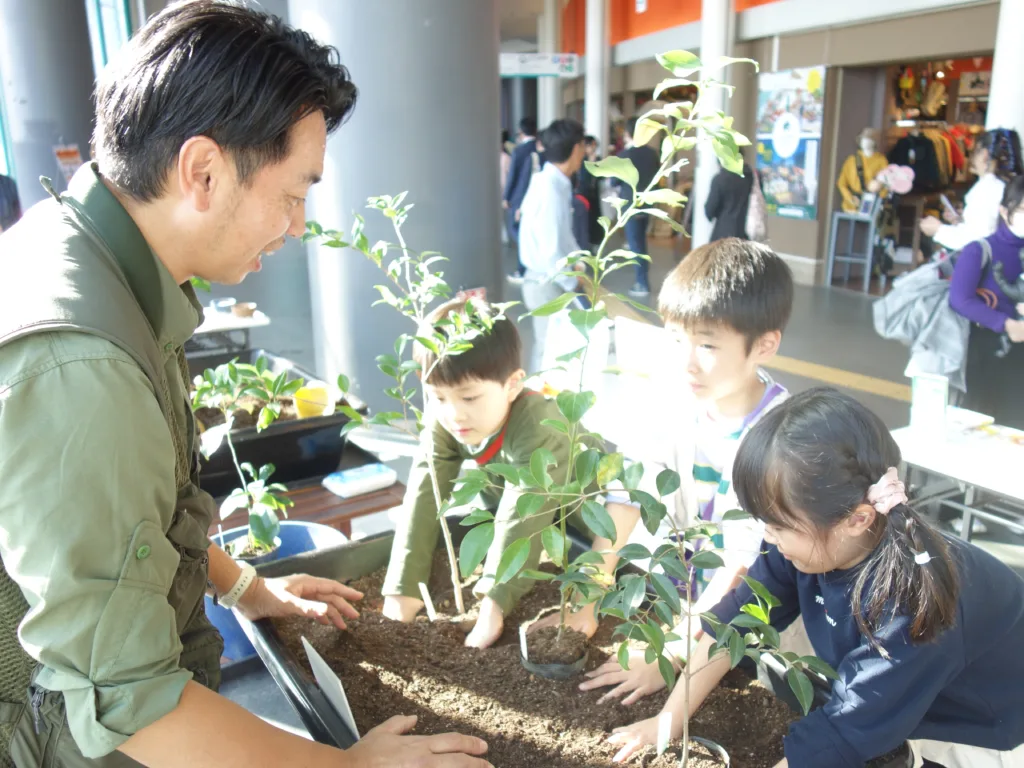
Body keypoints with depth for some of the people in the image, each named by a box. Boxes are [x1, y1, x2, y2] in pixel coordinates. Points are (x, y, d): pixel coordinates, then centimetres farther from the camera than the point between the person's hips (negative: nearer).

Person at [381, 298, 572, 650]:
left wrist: (494, 604, -49)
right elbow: (423, 499, -31)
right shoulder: (442, 424, -27)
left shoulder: (535, 428, -43)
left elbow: (522, 519, -47)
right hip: (500, 498, 5)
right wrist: (402, 591, -37)